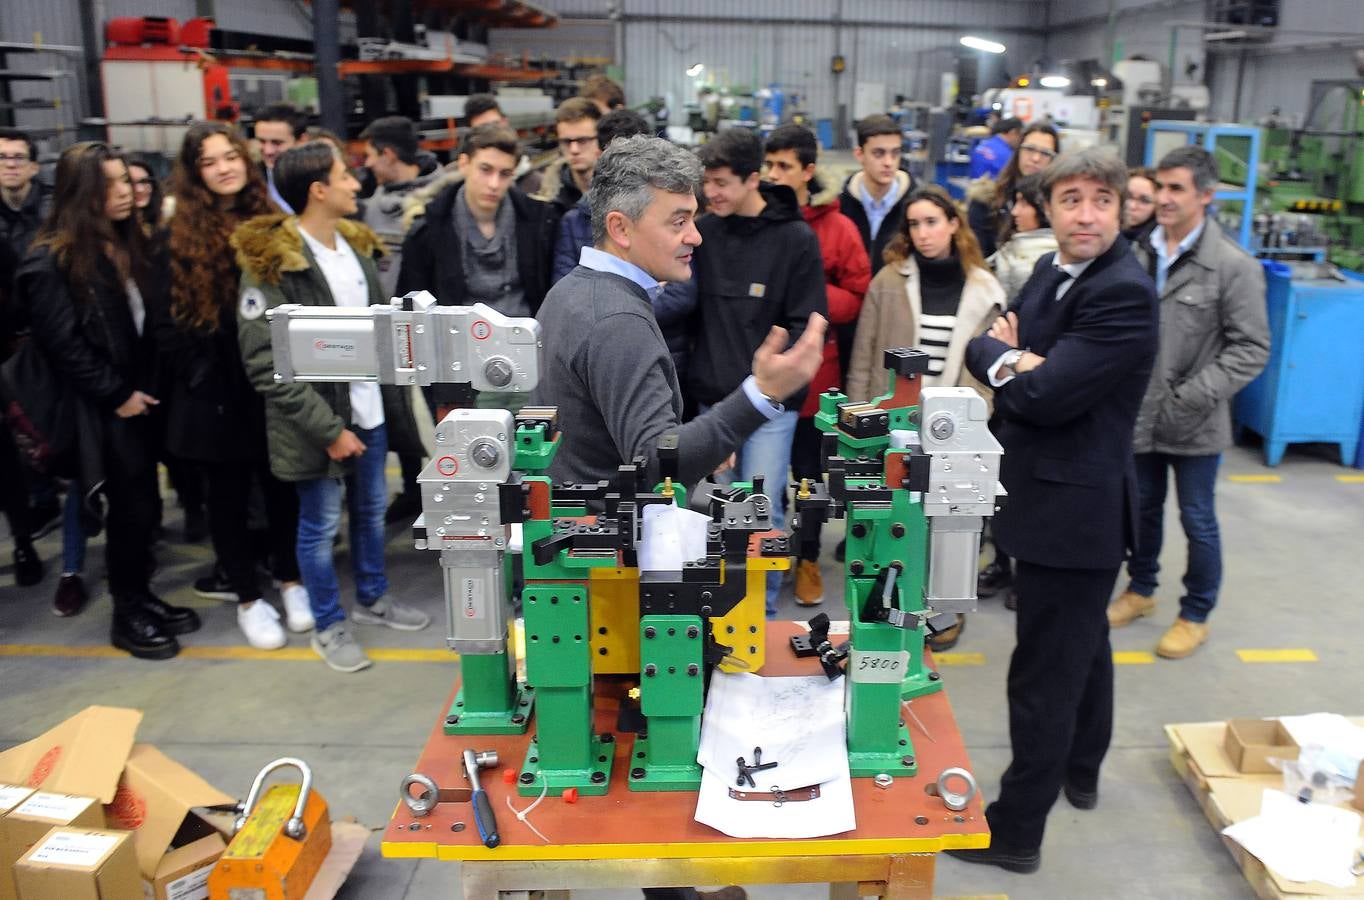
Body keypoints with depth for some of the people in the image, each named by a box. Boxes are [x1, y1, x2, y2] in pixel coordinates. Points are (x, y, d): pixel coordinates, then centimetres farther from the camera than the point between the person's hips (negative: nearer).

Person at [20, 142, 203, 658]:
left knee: (142, 506, 11)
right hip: (102, 408, -6)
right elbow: (63, 344, -15)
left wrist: (148, 385, 2)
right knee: (131, 509, -1)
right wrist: (117, 394, -14)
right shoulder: (51, 262, -11)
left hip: (140, 396, 7)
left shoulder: (129, 244, 12)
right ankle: (127, 616, 14)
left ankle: (142, 597, 26)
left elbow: (152, 319, 14)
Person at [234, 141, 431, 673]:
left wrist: (388, 391, 8)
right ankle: (327, 626, 25)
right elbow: (266, 364, -20)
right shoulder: (271, 264, -18)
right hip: (317, 420, -7)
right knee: (321, 522, 8)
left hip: (367, 410, 7)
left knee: (372, 510, 20)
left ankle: (371, 598, 41)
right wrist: (327, 428, -20)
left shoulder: (356, 245, 5)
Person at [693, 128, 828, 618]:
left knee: (763, 511, 0)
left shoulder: (795, 238, -6)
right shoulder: (702, 232, 5)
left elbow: (808, 325, -5)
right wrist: (700, 376, 1)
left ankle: (761, 615, 16)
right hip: (711, 397, 4)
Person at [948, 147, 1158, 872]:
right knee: (1081, 642, 25)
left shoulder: (1125, 292, -21)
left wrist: (1009, 361, -7)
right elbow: (980, 346, 5)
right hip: (1053, 495, 10)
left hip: (1075, 505, -10)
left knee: (1043, 671, 0)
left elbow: (1045, 396, -26)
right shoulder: (1051, 273, 7)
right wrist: (1018, 358, -16)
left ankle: (1016, 829, 14)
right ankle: (1080, 770, 46)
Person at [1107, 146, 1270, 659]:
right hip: (1140, 415, 4)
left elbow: (1251, 348, -12)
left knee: (1197, 521, 10)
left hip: (1193, 425, -4)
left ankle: (1195, 616, 28)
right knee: (1143, 509, 20)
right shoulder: (1142, 255, 1)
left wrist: (1193, 397, -18)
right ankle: (1140, 590, 41)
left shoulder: (1234, 266, -13)